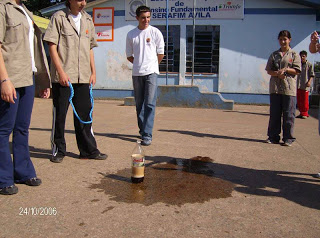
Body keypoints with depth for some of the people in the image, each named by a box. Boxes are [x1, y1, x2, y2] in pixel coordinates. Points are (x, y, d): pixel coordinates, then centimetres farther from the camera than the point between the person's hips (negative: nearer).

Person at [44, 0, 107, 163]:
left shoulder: (88, 20, 16)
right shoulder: (59, 17, 0)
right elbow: (52, 46, -6)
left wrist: (93, 72, 12)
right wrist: (61, 71, -14)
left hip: (83, 77, 5)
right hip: (62, 77, -4)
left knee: (84, 113, 7)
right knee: (59, 114, 1)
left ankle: (88, 150, 15)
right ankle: (58, 150, 14)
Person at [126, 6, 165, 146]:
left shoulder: (155, 32, 2)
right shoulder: (131, 34, 8)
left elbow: (161, 53, 8)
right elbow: (129, 55, 16)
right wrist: (139, 64, 12)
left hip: (151, 72, -3)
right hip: (136, 73, 3)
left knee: (150, 104, -11)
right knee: (139, 104, 8)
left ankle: (147, 135, -12)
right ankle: (142, 130, 21)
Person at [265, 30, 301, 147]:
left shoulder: (294, 55, 7)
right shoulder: (274, 54, 14)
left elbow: (297, 70, 0)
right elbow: (268, 70, 9)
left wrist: (286, 69, -14)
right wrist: (277, 74, -10)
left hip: (289, 88, -2)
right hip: (275, 87, 3)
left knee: (288, 114, -1)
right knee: (274, 114, 5)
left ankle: (288, 138, 7)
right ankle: (273, 137, 13)